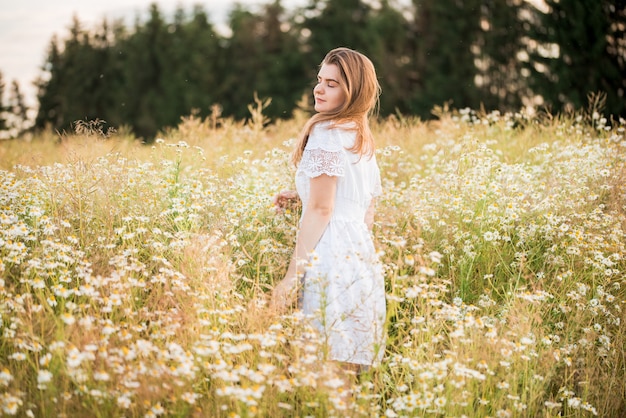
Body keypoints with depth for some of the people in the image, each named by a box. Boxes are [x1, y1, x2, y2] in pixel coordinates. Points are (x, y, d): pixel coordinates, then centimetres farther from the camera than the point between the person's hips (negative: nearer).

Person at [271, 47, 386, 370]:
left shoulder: (327, 132, -8)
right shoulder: (365, 139, 19)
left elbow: (321, 209, -14)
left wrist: (291, 277, -14)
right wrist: (299, 195, 27)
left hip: (330, 258, -9)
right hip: (362, 255, 9)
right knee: (353, 367, 10)